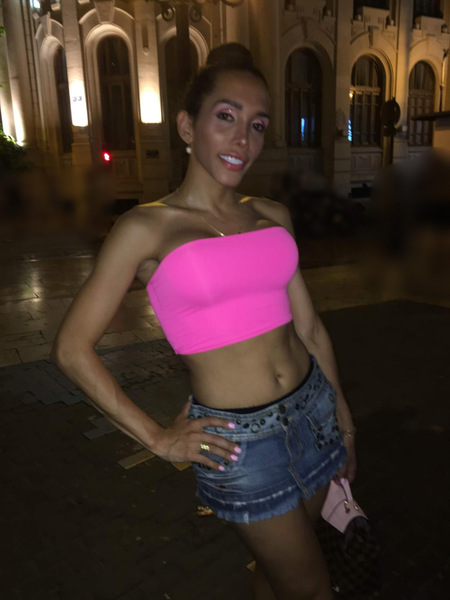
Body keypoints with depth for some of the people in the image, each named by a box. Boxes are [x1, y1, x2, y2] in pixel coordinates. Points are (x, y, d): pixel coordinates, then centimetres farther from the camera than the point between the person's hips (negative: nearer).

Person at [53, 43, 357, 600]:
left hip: (312, 409, 5)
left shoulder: (272, 216, 3)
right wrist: (157, 439, -6)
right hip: (239, 441, -4)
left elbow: (309, 327, 8)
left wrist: (344, 422, 13)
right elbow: (72, 348, -7)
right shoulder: (146, 228, -10)